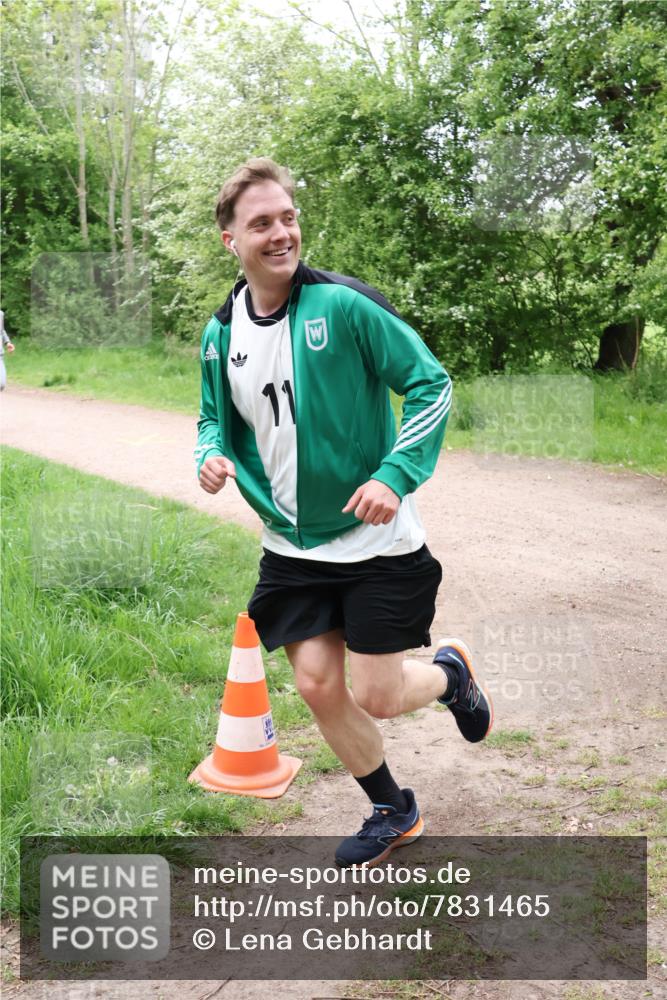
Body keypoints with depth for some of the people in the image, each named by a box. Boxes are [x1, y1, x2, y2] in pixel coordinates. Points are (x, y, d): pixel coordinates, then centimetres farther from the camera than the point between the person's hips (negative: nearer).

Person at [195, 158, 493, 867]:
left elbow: (432, 384, -11)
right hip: (291, 547, 5)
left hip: (375, 541, -5)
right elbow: (214, 418, 16)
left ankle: (450, 672, 35)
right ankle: (392, 813, 31)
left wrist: (394, 474, -22)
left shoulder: (345, 304, -15)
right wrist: (211, 455, -7)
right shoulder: (221, 334, 1)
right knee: (317, 685, 6)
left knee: (375, 698, -2)